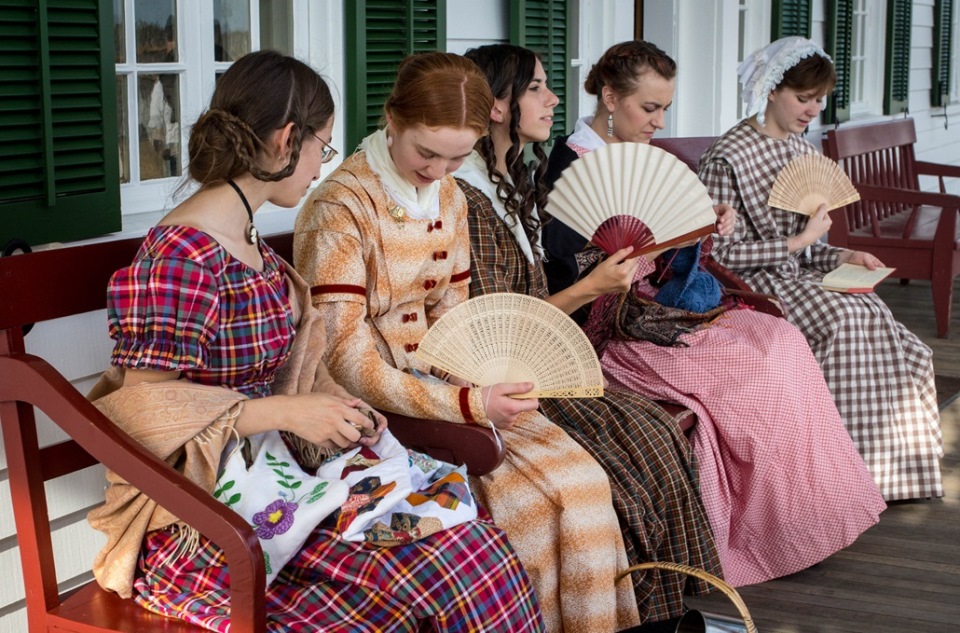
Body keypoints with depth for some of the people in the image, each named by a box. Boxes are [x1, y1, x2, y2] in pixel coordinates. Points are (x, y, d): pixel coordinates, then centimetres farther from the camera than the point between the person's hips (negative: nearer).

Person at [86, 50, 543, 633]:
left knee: (470, 541, -14)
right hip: (197, 520, -8)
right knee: (436, 571, -24)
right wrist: (284, 412, -19)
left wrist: (334, 412, 0)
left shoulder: (250, 245, 14)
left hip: (267, 473, 8)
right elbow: (143, 412, -17)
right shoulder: (181, 256, -16)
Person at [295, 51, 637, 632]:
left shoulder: (449, 198, 7)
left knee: (581, 481, -10)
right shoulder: (340, 210, -17)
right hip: (376, 405, -7)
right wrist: (464, 404, -27)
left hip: (442, 380, 7)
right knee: (522, 504, -21)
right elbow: (348, 362, -20)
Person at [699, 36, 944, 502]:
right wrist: (798, 243, -15)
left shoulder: (802, 151, 16)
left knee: (874, 316, -17)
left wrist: (840, 257, 0)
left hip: (797, 273, 7)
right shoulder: (727, 158, -10)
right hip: (752, 284, -7)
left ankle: (888, 462, -11)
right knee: (841, 321, -27)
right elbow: (722, 254, -15)